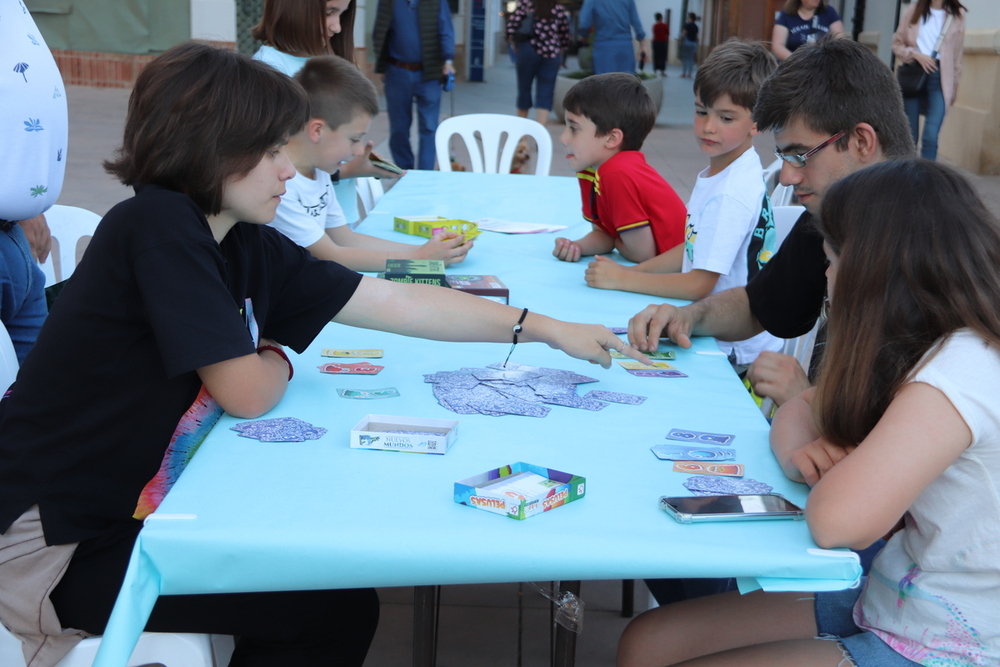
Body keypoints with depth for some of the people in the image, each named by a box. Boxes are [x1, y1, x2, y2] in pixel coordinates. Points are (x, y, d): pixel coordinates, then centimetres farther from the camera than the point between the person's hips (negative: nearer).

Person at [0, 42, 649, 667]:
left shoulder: (245, 246, 2)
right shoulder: (155, 227, -22)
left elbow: (399, 303, 4)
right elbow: (249, 393, -21)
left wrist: (548, 328, 5)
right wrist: (279, 359, 2)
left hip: (134, 510, 8)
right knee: (338, 608, -4)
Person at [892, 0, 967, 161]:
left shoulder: (957, 14, 3)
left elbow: (957, 55, 8)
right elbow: (897, 43, 8)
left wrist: (955, 85, 8)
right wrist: (916, 54, -10)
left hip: (940, 78, -2)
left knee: (931, 136, -16)